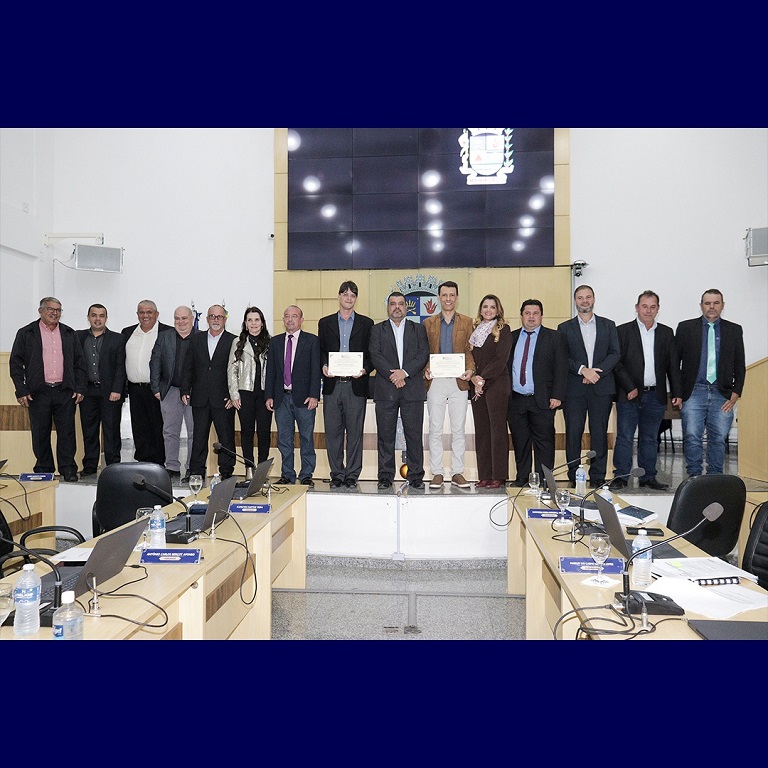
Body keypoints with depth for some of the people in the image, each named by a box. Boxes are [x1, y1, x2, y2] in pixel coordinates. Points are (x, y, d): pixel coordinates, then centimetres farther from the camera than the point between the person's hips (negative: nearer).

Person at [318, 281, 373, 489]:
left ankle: (352, 475, 11)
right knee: (333, 432, 4)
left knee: (355, 432, 2)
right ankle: (337, 474, 14)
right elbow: (320, 351, 12)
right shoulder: (325, 323, 13)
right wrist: (323, 367, -7)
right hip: (332, 385, 1)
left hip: (356, 385, -1)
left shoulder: (366, 323, 9)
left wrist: (364, 369, -11)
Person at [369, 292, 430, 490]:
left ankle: (416, 476, 8)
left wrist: (404, 372, -12)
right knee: (386, 435, 1)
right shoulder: (377, 330, 13)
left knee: (414, 435, 0)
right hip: (385, 390, 0)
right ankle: (385, 477, 9)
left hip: (413, 390, 0)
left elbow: (424, 355, 2)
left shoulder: (419, 329, 14)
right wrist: (392, 374, -12)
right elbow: (375, 355, 0)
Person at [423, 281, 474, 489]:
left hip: (459, 381, 0)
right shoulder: (428, 323, 11)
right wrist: (425, 369, -10)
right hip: (435, 381, 1)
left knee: (458, 430, 4)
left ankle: (457, 473, 12)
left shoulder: (467, 322, 9)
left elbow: (469, 350, 5)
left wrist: (470, 369, -12)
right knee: (435, 430, 2)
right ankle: (437, 473, 9)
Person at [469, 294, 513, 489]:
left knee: (497, 428, -5)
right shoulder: (475, 330, 17)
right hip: (476, 386, 5)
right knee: (481, 429, 4)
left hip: (496, 384, -5)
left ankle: (499, 476, -2)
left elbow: (501, 358, -8)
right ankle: (484, 476, 8)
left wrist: (483, 378, -13)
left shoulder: (503, 330, 2)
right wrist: (474, 377, -5)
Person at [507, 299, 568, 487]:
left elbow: (561, 369, -1)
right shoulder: (511, 337, 12)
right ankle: (521, 478, 18)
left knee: (543, 442, 0)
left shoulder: (554, 338, 4)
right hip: (515, 399, 3)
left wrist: (557, 396, -10)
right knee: (519, 442, 9)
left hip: (542, 401, -3)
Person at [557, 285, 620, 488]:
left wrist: (597, 372, -10)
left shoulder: (608, 325, 13)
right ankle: (574, 476, 6)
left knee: (599, 433, 2)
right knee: (573, 432, -1)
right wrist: (583, 370, -13)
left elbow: (615, 354, 4)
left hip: (601, 387, 1)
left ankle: (597, 477, 8)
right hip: (574, 389, 0)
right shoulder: (565, 328, 10)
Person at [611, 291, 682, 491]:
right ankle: (620, 477, 4)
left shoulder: (666, 333, 11)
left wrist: (677, 393, 4)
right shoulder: (623, 331, 0)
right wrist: (630, 388, -11)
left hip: (655, 396, 3)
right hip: (629, 395, -3)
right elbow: (616, 363, -5)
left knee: (650, 439, 10)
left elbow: (673, 366, 10)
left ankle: (648, 477, 18)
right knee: (624, 437, -2)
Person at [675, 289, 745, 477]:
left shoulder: (734, 330, 10)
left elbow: (740, 366, 11)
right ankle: (694, 476, 6)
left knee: (718, 438, 5)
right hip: (694, 392, -1)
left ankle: (715, 477, 15)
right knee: (692, 437, -4)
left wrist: (735, 394, 2)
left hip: (722, 394, 2)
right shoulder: (686, 328, 5)